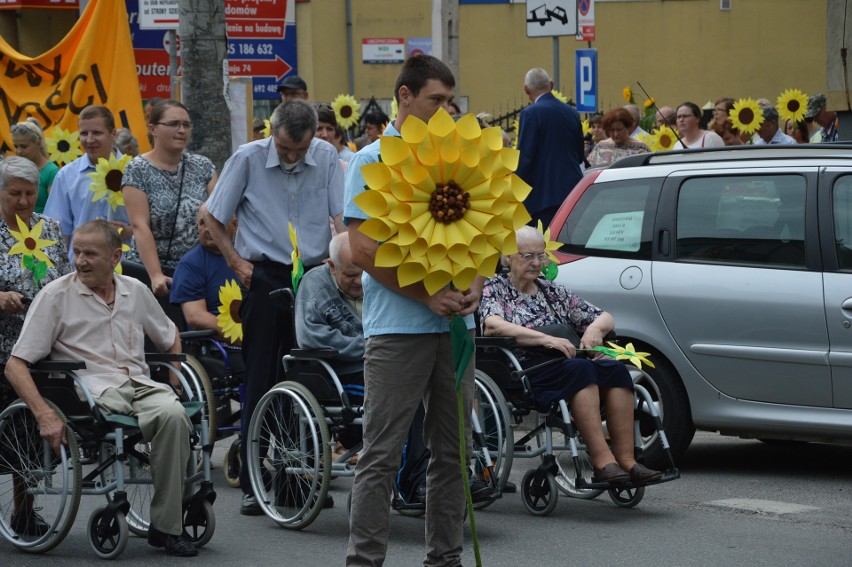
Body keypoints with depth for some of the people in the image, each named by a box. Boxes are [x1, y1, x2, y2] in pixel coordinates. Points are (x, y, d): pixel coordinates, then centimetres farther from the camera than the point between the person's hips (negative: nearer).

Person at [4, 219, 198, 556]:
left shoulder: (136, 292, 17)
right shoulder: (56, 296, 3)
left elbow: (170, 337, 35)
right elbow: (16, 365, -2)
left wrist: (177, 383, 18)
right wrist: (44, 415, -16)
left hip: (140, 385, 4)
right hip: (92, 390, -4)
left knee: (173, 413, -34)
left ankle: (166, 526, -25)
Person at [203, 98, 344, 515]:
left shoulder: (327, 159, 4)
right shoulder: (248, 159, -3)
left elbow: (341, 217, 6)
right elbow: (212, 217, 4)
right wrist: (237, 262, -2)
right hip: (265, 277, -2)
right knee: (261, 381, -2)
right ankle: (253, 484, 1)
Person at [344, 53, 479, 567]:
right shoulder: (371, 161, -3)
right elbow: (363, 248, -10)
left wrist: (473, 287, -3)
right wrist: (427, 295, -15)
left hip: (455, 326, 6)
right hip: (398, 327, -6)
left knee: (453, 451, 10)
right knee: (382, 453, -5)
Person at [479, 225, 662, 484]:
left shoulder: (552, 291, 24)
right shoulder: (494, 288, 7)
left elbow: (606, 318, 23)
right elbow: (492, 326, -15)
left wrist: (594, 329, -3)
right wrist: (545, 339, -25)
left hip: (562, 364, 6)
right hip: (523, 371, -6)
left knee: (615, 370, -23)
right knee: (579, 370, -34)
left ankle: (626, 459, -31)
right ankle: (602, 461, -42)